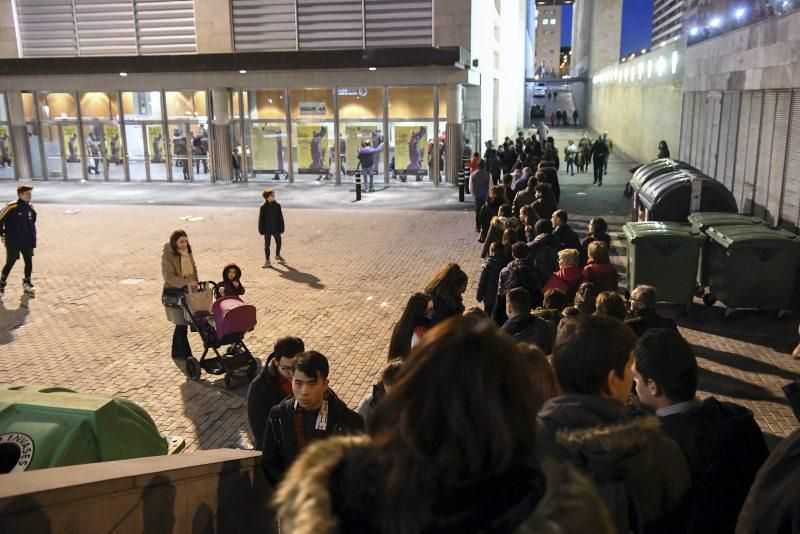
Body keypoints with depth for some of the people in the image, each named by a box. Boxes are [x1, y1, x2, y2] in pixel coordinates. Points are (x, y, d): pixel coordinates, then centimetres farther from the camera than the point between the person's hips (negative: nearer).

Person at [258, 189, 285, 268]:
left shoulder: (277, 206, -1)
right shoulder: (263, 207, -8)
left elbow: (281, 218, 3)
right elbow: (261, 219, -4)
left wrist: (282, 228, 1)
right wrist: (261, 230, -6)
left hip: (276, 229, 2)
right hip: (267, 230, -2)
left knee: (279, 242, 14)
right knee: (267, 245, 3)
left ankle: (277, 255, 40)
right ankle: (267, 260, 13)